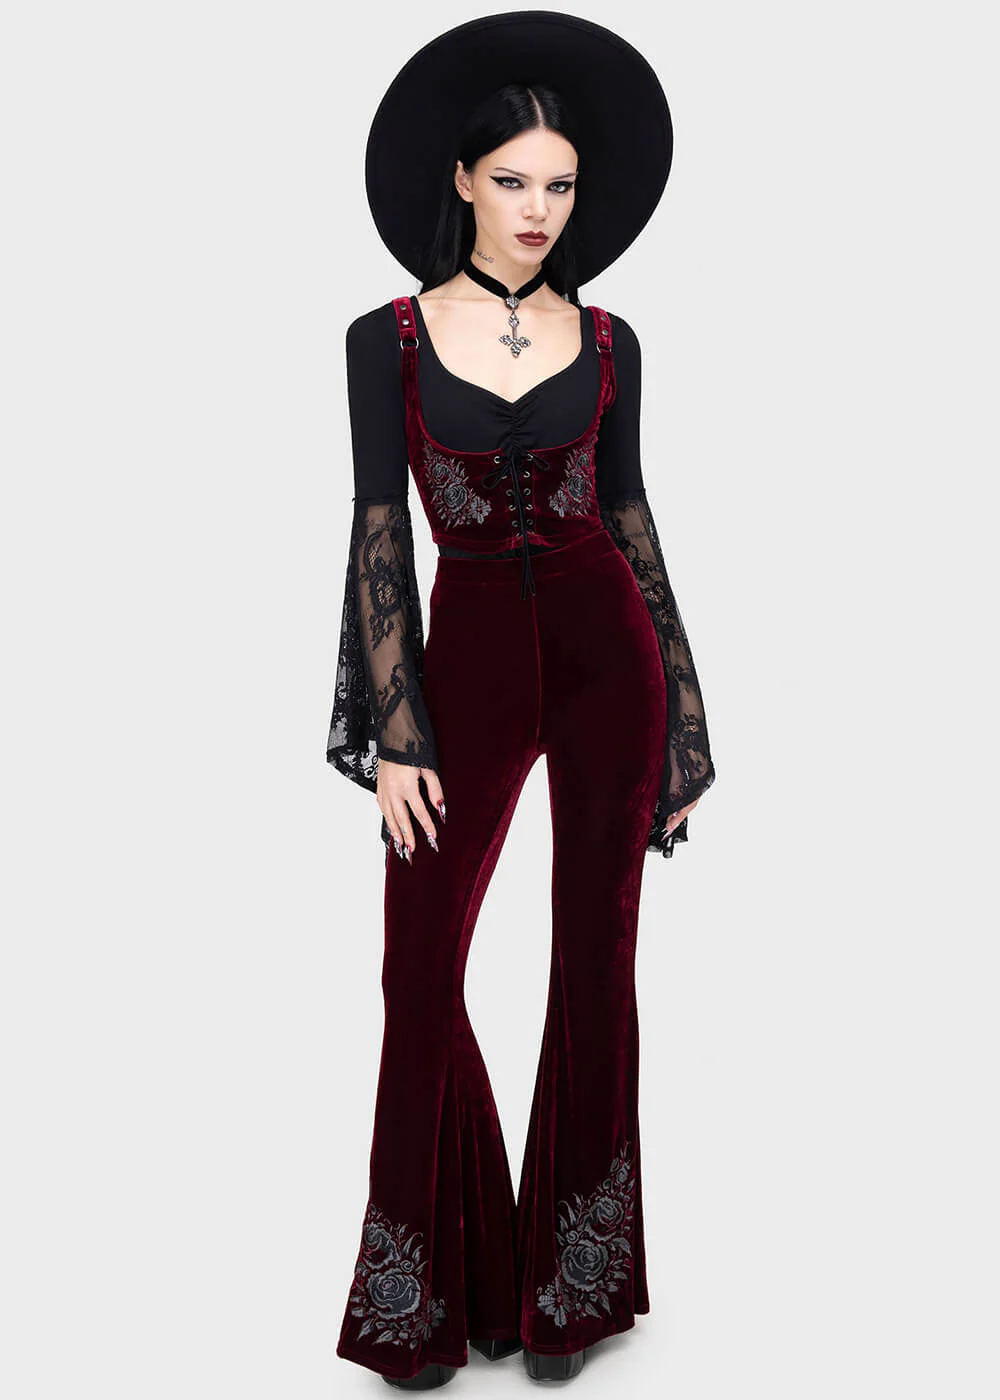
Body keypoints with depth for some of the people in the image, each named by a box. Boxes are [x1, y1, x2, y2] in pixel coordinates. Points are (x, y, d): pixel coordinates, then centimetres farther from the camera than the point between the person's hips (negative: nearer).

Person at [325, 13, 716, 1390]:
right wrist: (393, 735, -7)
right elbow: (379, 534, -1)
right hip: (472, 651, -1)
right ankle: (436, 1290, 18)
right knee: (421, 967, -3)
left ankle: (567, 1281, 22)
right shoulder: (390, 339, 2)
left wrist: (682, 697, 8)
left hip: (607, 643, 2)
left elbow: (630, 509, 11)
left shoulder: (605, 342, 7)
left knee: (596, 954, 5)